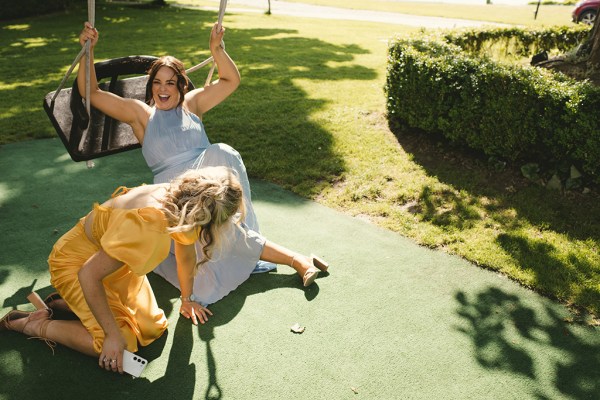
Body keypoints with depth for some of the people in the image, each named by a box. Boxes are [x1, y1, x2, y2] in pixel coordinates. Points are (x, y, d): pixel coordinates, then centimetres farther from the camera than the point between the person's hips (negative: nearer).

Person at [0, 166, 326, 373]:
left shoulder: (182, 204, -16)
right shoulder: (148, 225, -41)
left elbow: (186, 254, 2)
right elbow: (89, 274, -32)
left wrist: (187, 301, 15)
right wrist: (114, 335, -25)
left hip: (113, 258, 7)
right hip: (77, 260, -7)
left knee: (152, 329, 0)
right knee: (120, 342, -17)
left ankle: (76, 299, 19)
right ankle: (36, 323, 4)